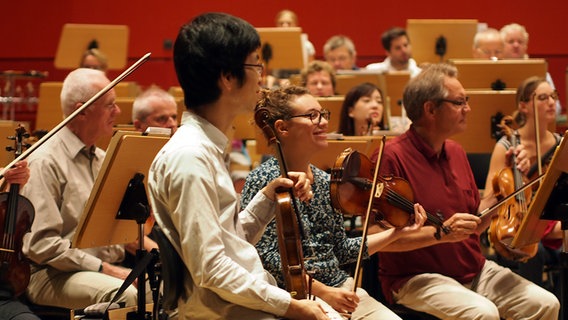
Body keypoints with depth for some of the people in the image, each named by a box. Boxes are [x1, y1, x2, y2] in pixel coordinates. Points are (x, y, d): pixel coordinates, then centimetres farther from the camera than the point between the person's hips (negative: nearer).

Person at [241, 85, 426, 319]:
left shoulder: (325, 182, 11)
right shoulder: (264, 180, -10)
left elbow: (342, 251, 15)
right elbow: (266, 256, -16)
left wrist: (396, 233, 9)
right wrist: (320, 291, -18)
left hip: (340, 287, 7)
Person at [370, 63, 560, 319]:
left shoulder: (455, 152, 12)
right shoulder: (392, 156, -14)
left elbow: (475, 225, 15)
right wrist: (440, 233, -26)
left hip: (473, 269, 7)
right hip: (416, 277, -7)